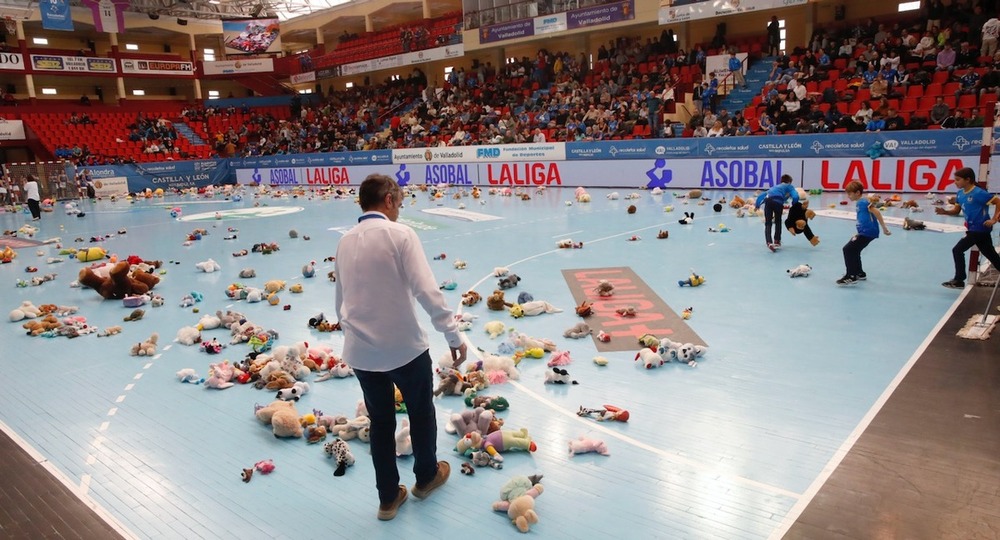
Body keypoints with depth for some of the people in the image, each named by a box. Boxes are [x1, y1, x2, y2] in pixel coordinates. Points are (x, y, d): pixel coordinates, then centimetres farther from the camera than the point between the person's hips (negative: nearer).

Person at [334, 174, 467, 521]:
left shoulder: (345, 242, 6)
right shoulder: (399, 234, -13)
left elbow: (341, 302, 13)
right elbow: (427, 291, -21)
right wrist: (453, 336, -16)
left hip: (360, 351, 5)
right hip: (404, 346, -5)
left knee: (380, 422, 19)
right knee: (421, 412, 20)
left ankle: (388, 497, 32)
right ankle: (426, 476, 40)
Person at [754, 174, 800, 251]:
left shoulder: (775, 187, 40)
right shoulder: (789, 186, 27)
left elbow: (761, 195, 36)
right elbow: (795, 197, 7)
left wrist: (757, 205, 44)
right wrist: (793, 205, 25)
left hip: (767, 200, 3)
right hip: (778, 201, -3)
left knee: (768, 224, 2)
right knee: (778, 222, 20)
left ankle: (769, 242, -17)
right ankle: (777, 241, 28)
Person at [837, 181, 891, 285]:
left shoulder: (862, 202, -14)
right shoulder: (861, 202, 16)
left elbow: (876, 212, -23)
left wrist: (884, 228, -24)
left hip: (867, 232, -10)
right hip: (866, 232, 10)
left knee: (848, 249, -11)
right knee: (853, 251, 22)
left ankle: (851, 276, -9)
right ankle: (860, 273, 36)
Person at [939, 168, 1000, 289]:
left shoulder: (978, 193, -20)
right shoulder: (960, 193, 4)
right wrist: (945, 212, -6)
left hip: (979, 229, -8)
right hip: (974, 229, 8)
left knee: (957, 250, -7)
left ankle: (958, 280, 2)